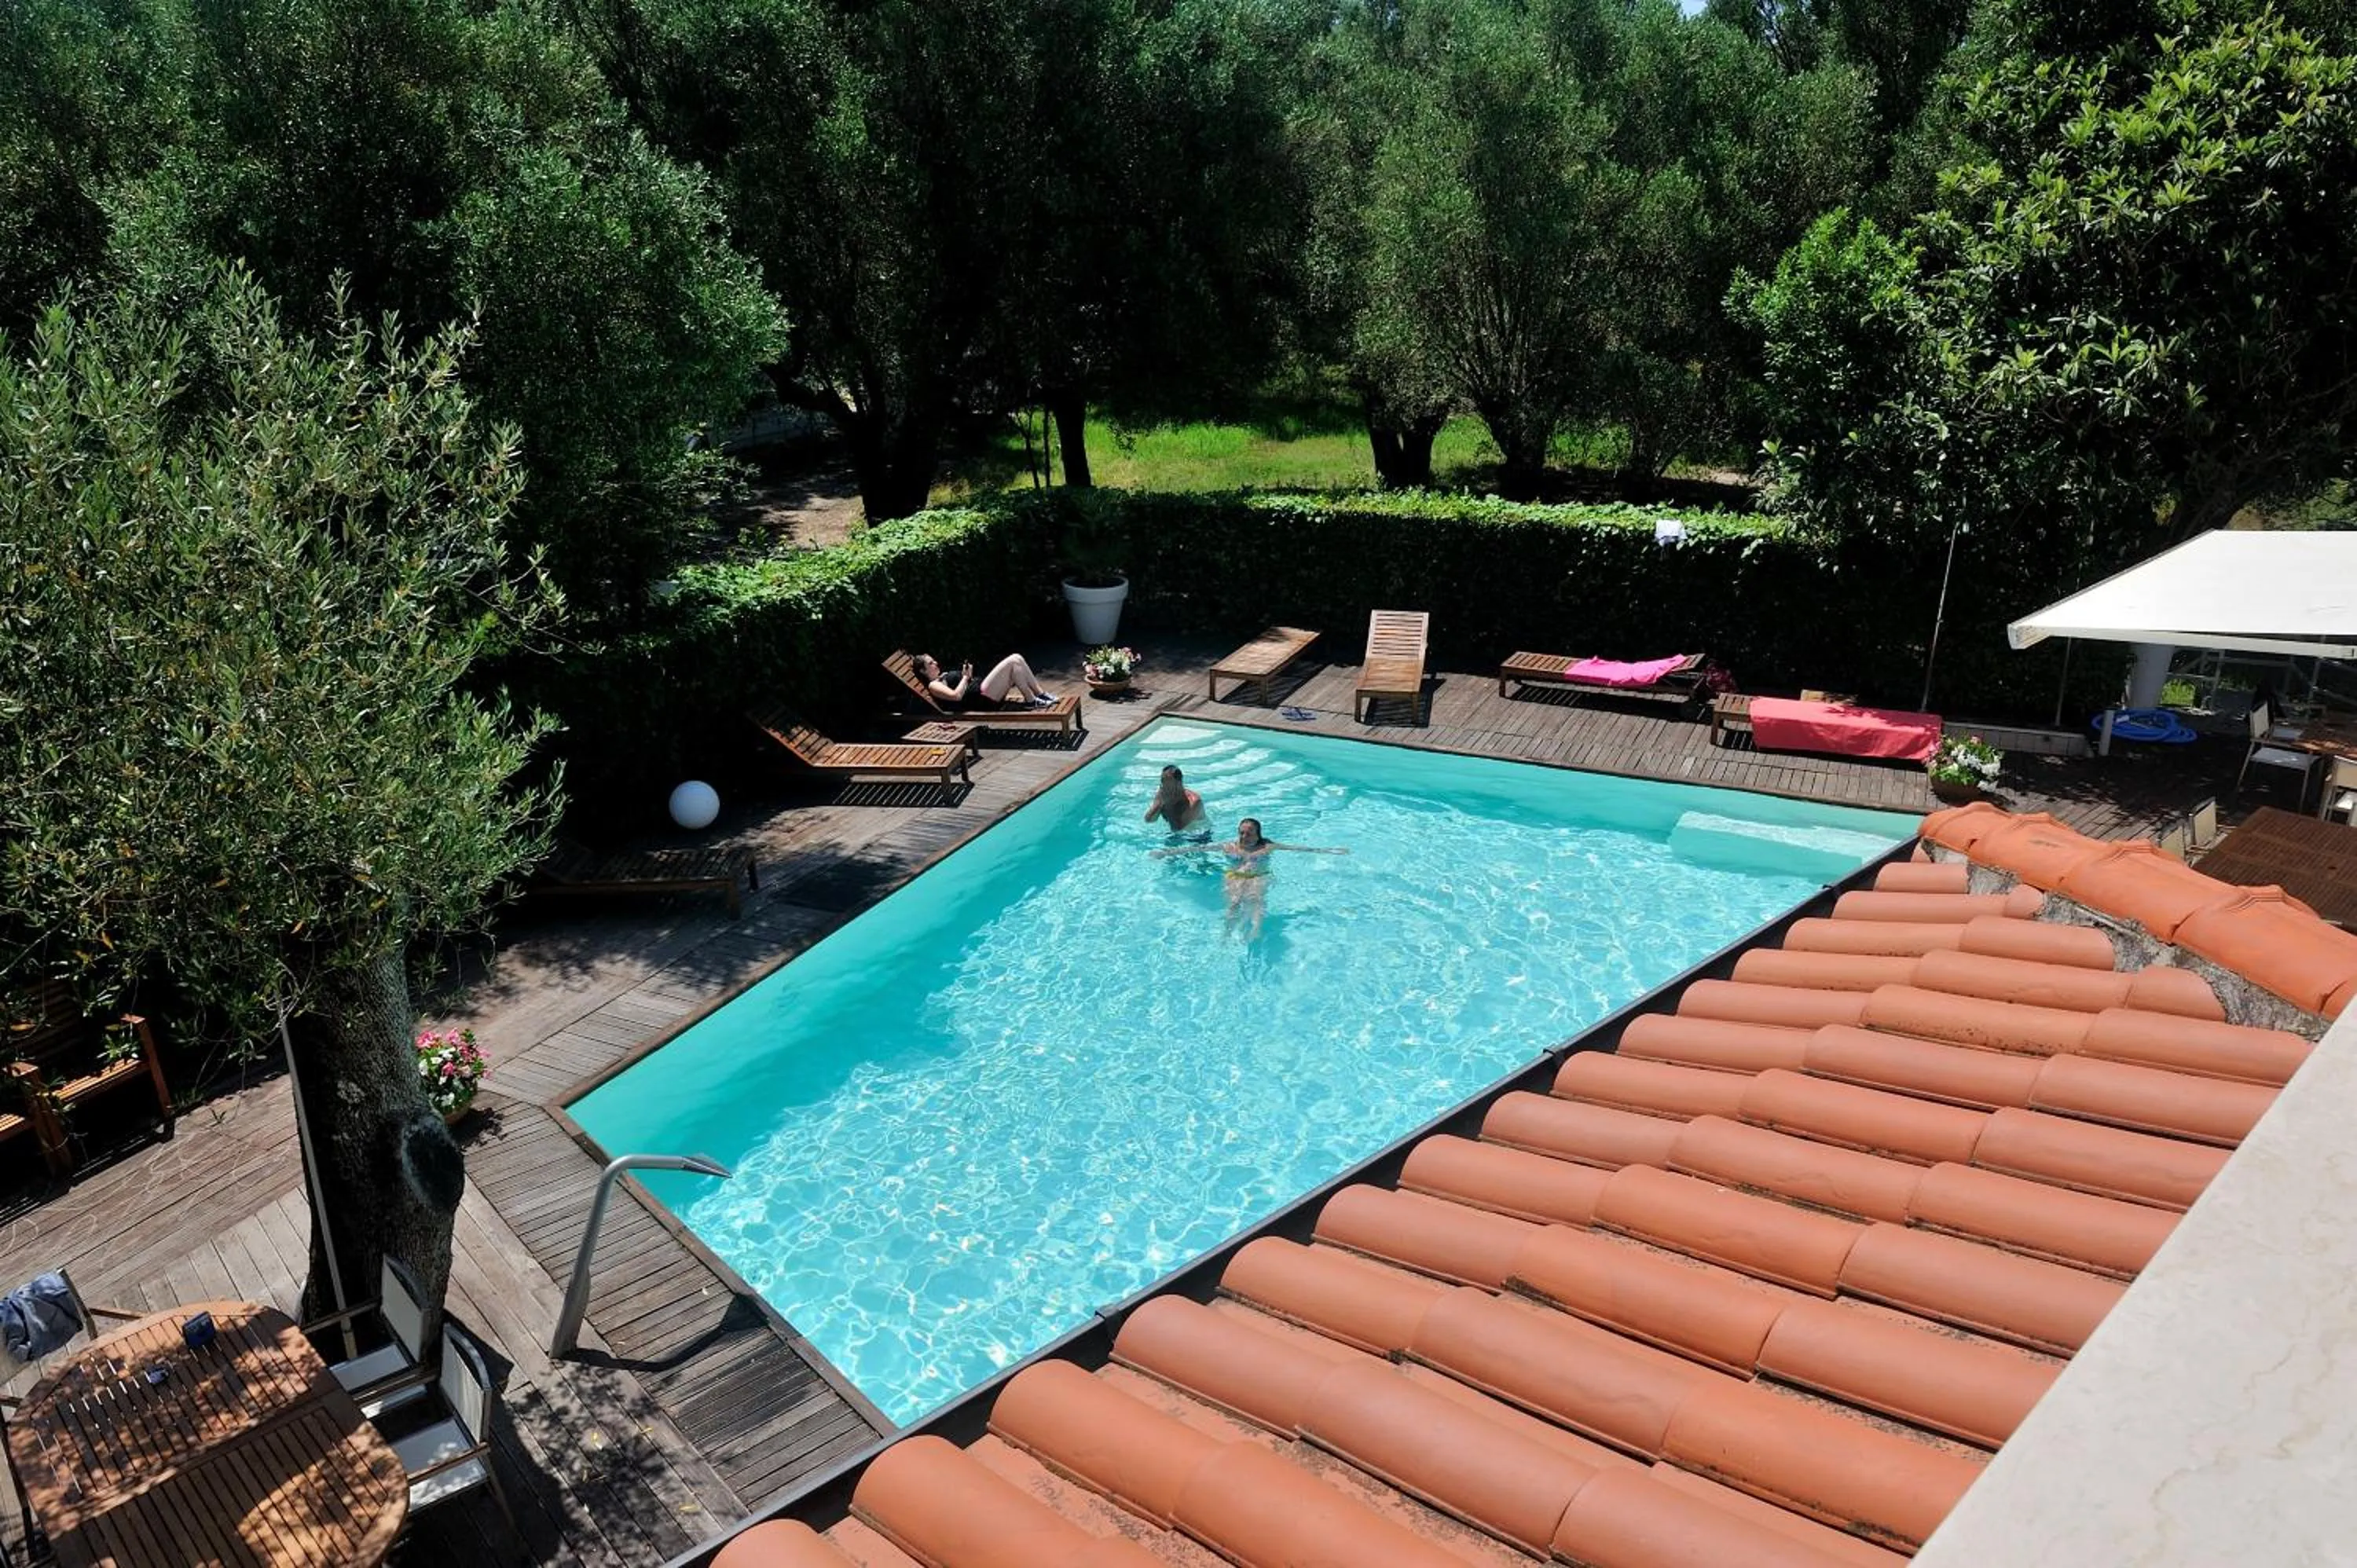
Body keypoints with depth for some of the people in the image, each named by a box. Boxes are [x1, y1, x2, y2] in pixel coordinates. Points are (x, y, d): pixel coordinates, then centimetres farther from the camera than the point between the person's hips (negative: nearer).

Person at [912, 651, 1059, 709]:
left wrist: (967, 675, 9)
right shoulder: (933, 685, -4)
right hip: (981, 698, -10)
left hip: (984, 690, 10)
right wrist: (965, 677, -10)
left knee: (1017, 659, -2)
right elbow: (956, 696, -21)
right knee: (1013, 662, -17)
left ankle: (1041, 694, -2)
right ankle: (1031, 701, -12)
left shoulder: (943, 677, 25)